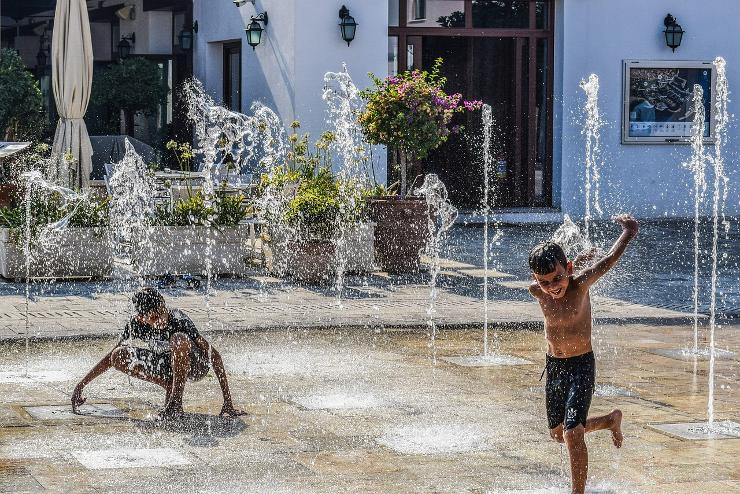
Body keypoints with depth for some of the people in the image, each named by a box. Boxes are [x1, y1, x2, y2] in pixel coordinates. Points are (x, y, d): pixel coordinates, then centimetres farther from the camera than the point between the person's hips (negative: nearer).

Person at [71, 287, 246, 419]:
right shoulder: (136, 325, -17)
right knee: (119, 357, -17)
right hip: (167, 367, 5)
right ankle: (170, 387, -8)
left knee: (179, 339, -38)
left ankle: (176, 401, -26)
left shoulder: (179, 320, -28)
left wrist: (227, 401, -30)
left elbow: (214, 356, -27)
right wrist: (81, 385, -3)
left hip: (196, 366, -4)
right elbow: (111, 357, -1)